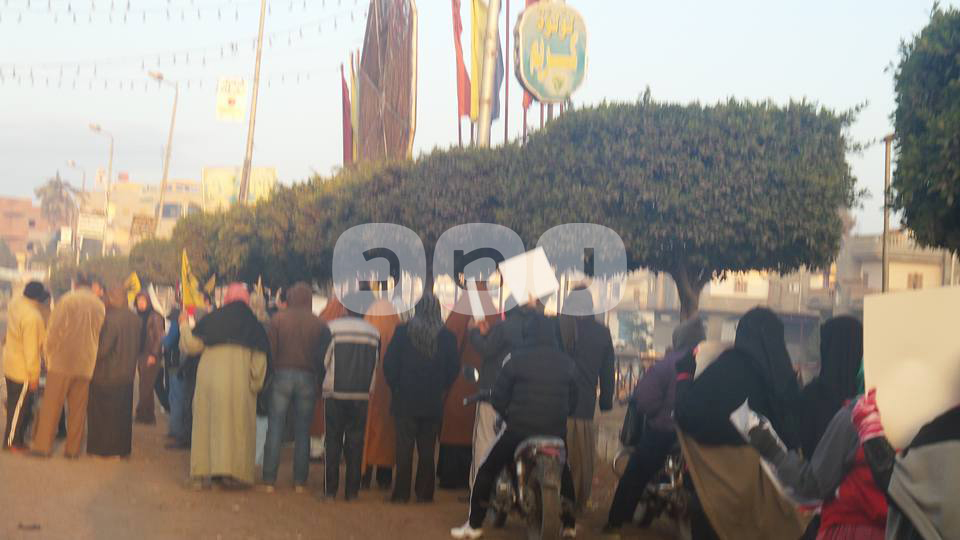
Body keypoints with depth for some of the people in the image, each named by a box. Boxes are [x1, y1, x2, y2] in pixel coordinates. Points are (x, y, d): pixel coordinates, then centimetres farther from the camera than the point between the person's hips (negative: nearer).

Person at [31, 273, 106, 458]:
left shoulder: (68, 300, -7)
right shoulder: (100, 306, 4)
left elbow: (54, 330, -7)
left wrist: (49, 352, 5)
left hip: (62, 361, -3)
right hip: (86, 364, 3)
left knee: (51, 405, 3)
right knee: (78, 408, 9)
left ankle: (43, 445, 2)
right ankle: (73, 447, 10)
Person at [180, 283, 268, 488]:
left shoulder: (211, 319, 6)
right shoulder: (254, 325, 4)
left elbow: (191, 345, 5)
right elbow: (259, 359, -2)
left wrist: (184, 327, 21)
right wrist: (256, 385, 3)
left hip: (208, 376, 2)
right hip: (239, 382, -2)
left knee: (205, 423, 10)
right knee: (237, 425, 4)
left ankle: (201, 473, 10)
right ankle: (233, 472, -3)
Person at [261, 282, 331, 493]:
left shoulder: (278, 319, -1)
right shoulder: (319, 324, 1)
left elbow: (270, 350, -3)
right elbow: (324, 356, 1)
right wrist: (321, 380, 10)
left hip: (282, 375, -1)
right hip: (308, 379, 1)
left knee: (275, 428, 3)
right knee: (303, 431, 7)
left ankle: (269, 480, 1)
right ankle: (300, 482, 8)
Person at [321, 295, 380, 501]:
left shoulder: (333, 328, -4)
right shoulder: (374, 332, 3)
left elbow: (323, 360, -1)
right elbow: (376, 366, 9)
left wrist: (324, 385, 14)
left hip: (335, 393, -1)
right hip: (361, 396, 2)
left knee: (333, 440, 6)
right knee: (356, 441, 7)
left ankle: (330, 489, 5)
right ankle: (352, 490, 6)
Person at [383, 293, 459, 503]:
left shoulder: (403, 331, -7)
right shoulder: (447, 336, -4)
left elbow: (389, 364, -6)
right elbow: (454, 368, 0)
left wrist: (395, 387, 8)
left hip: (406, 400, -1)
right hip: (433, 403, 1)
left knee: (404, 447, 4)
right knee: (427, 450, 9)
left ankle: (401, 492, 3)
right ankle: (424, 492, 10)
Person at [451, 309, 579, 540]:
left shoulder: (516, 359, -5)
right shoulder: (566, 362, 5)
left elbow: (498, 398, -2)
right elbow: (573, 400, 13)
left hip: (520, 429, -3)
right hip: (556, 432, 3)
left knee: (487, 470, 13)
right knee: (564, 473, 29)